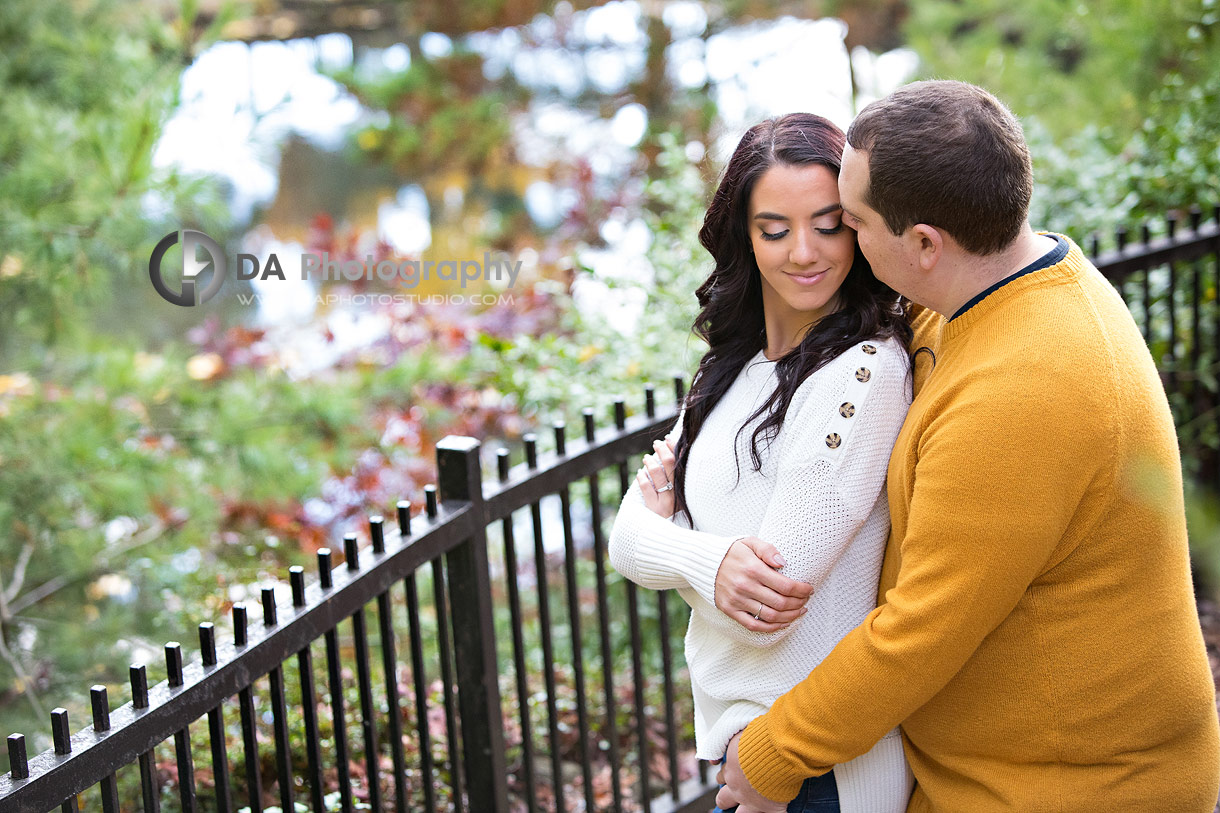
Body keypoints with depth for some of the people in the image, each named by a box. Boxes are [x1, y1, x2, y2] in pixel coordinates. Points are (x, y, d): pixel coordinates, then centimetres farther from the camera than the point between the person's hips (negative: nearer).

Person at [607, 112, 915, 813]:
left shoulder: (864, 372, -21)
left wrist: (662, 524, -8)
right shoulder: (734, 367, 5)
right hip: (726, 719, 7)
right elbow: (628, 544, 1)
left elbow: (773, 607, -23)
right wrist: (707, 561, -19)